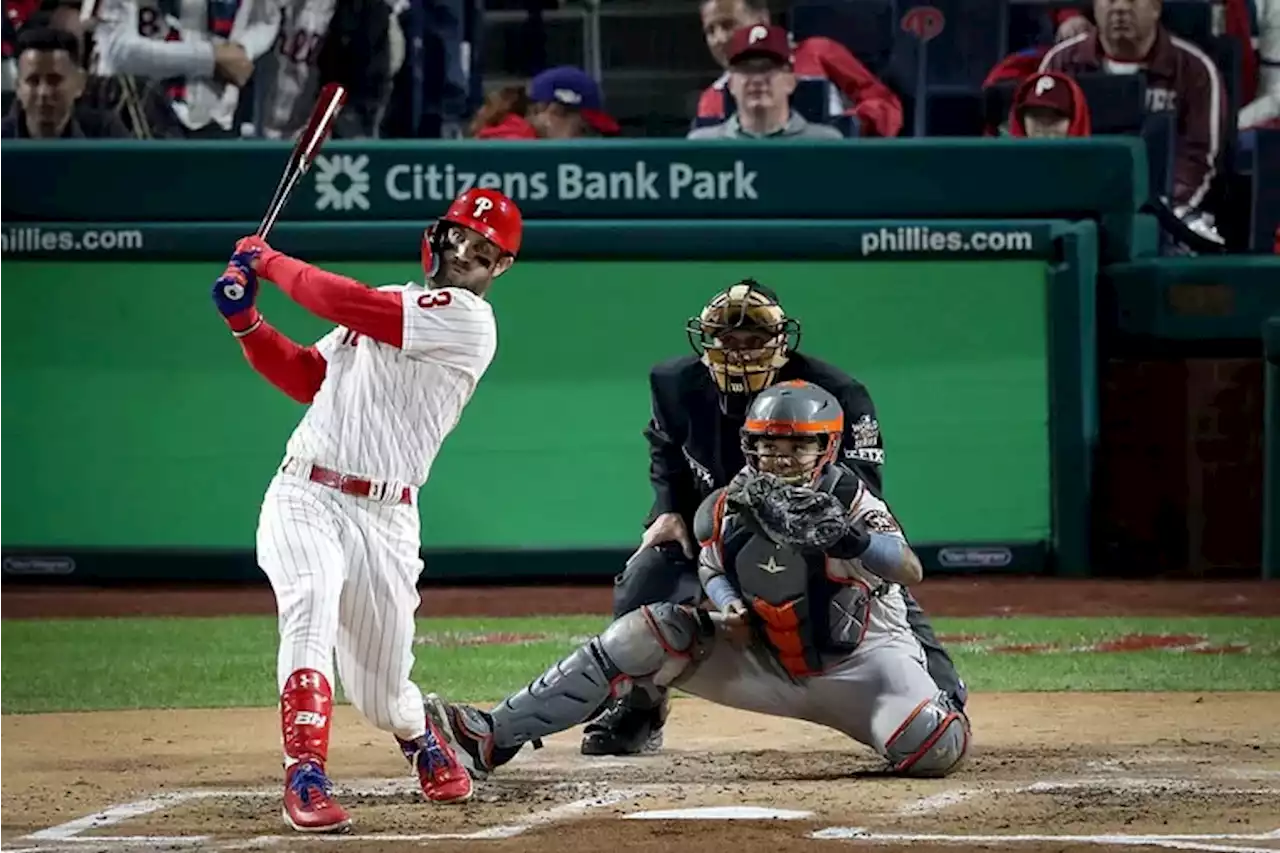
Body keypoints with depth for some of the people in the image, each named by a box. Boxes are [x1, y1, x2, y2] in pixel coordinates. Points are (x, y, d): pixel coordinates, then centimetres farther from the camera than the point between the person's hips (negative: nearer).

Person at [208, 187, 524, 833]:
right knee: (310, 610, -28)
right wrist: (245, 320, 9)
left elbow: (341, 302, -14)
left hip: (383, 519, -3)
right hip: (303, 497, 3)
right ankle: (306, 780, -32)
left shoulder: (467, 321, -7)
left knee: (380, 691, 5)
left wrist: (270, 261, 0)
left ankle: (421, 739, 42)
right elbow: (306, 379, 23)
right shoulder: (387, 305, 16)